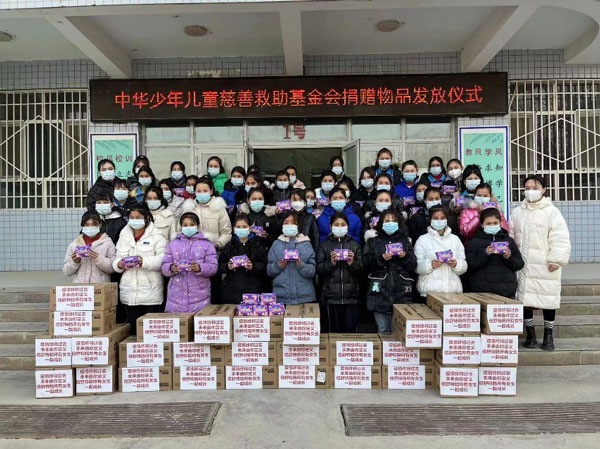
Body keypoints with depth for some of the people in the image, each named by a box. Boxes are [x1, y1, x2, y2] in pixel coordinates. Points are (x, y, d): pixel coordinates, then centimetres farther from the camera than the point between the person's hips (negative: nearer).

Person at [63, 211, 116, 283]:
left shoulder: (108, 242, 3)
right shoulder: (74, 244, 11)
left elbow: (113, 267, -5)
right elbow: (66, 271, 13)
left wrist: (99, 259, -17)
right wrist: (74, 262, -5)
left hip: (101, 285, -2)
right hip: (79, 285, 2)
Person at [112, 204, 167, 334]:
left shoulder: (156, 236, 1)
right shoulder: (124, 237, 17)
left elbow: (163, 259, -11)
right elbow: (117, 259, 12)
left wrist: (144, 262, -24)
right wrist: (120, 264, -11)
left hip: (150, 292, -4)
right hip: (129, 292, 5)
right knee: (133, 328, 10)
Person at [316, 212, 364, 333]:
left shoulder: (354, 245, 10)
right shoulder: (324, 245, 8)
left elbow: (361, 269, 6)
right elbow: (319, 269, 2)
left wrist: (352, 263, -12)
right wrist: (331, 263, -14)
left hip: (351, 295, 1)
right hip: (332, 295, -1)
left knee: (351, 329, 2)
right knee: (335, 329, 3)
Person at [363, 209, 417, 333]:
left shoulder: (405, 241, 15)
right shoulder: (373, 242, 11)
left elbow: (413, 266, 8)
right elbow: (367, 263, 0)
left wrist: (406, 257, -11)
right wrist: (381, 258, -15)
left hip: (401, 292, 1)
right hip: (380, 291, -1)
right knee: (383, 330, 2)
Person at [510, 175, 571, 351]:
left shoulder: (552, 212, -4)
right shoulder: (517, 212, 7)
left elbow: (560, 238, -8)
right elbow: (510, 237, 10)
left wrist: (556, 260, -13)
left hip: (546, 265, -3)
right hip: (523, 265, 3)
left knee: (548, 299, 6)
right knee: (525, 298, 6)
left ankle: (548, 336, 21)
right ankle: (530, 335, 19)